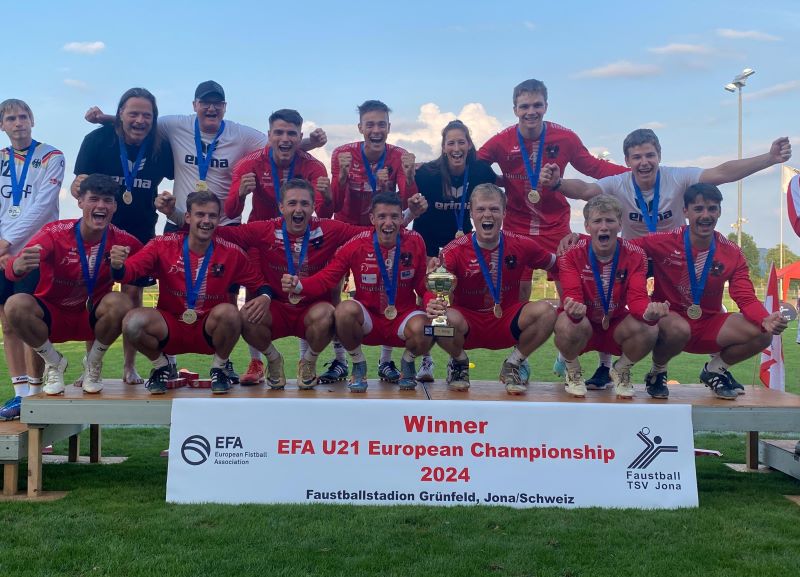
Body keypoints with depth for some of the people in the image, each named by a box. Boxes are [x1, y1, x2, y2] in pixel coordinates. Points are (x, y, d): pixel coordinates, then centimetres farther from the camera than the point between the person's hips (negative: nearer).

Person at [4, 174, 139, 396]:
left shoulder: (122, 240, -15)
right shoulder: (54, 233, -21)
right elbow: (11, 270, -32)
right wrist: (19, 266, -56)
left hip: (92, 318, 1)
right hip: (52, 315, 0)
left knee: (121, 302, -30)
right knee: (16, 305, -30)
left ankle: (93, 363, -1)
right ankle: (54, 363, -1)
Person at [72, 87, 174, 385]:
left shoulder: (161, 147, -9)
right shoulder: (97, 140, -13)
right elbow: (78, 184, -14)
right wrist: (78, 188, -36)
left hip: (141, 232, 1)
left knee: (133, 294, 2)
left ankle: (130, 367, 12)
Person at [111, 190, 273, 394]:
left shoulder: (231, 253, -7)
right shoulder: (163, 245, -10)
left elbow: (259, 282, 2)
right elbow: (131, 269, -20)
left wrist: (265, 297, -22)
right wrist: (118, 266, -44)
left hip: (209, 330, 0)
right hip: (170, 327, 0)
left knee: (228, 312, -32)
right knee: (133, 322, -28)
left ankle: (219, 368, -1)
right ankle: (161, 366, 5)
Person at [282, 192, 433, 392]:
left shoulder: (415, 242, -7)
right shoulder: (356, 244, -11)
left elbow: (422, 285, 0)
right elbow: (326, 279, -13)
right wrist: (298, 286, -31)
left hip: (403, 316, 0)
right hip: (368, 319, 0)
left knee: (423, 331, -33)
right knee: (345, 309, -33)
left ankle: (408, 362, 8)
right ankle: (358, 365, -2)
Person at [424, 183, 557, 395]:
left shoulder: (521, 245, -7)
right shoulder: (456, 250, -14)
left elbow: (555, 266, 7)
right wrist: (432, 304, -45)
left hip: (506, 322, 2)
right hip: (468, 323, -2)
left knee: (546, 312, -25)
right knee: (447, 319, -35)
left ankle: (512, 366, 3)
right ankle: (458, 362, 3)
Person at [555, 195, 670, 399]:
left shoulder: (635, 255, -10)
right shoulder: (572, 254, -15)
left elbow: (637, 298, -21)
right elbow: (571, 295, -27)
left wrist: (649, 312, -47)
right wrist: (574, 308, -54)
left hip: (617, 325, 2)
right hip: (583, 324, -2)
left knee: (649, 330, -30)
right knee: (567, 325, -38)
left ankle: (621, 371, 4)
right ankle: (573, 372, -2)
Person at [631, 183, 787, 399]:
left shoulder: (732, 254, -3)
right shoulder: (663, 243, -14)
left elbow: (746, 298, -8)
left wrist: (765, 320, -29)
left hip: (709, 325, 4)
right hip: (669, 319, -4)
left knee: (762, 334, -17)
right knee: (679, 329, -40)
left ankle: (715, 370, 12)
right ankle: (657, 373, -5)